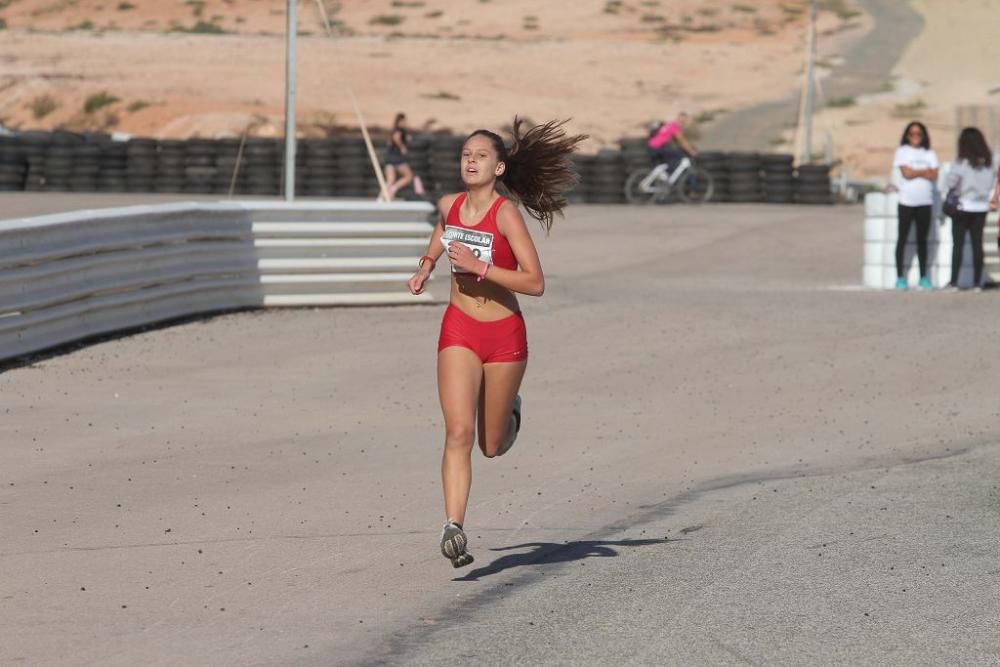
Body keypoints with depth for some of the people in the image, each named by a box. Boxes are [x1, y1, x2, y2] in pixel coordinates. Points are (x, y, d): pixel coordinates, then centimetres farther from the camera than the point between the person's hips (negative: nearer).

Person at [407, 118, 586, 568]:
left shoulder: (506, 213, -16)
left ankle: (509, 413, 48)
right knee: (458, 431, -18)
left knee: (492, 446, 13)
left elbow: (535, 283, -21)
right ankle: (454, 528, -24)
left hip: (505, 336, -2)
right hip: (459, 332, 2)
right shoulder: (449, 205, 0)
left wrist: (480, 267, -28)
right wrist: (427, 263, 9)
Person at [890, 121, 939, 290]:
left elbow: (934, 176, -2)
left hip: (925, 202, 2)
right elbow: (906, 173, -11)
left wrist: (915, 172, -9)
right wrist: (925, 171, -2)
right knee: (902, 238, -1)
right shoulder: (902, 152, 2)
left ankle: (923, 277, 11)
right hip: (906, 201, -2)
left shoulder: (929, 154, 9)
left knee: (922, 239, 6)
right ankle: (900, 277, 1)